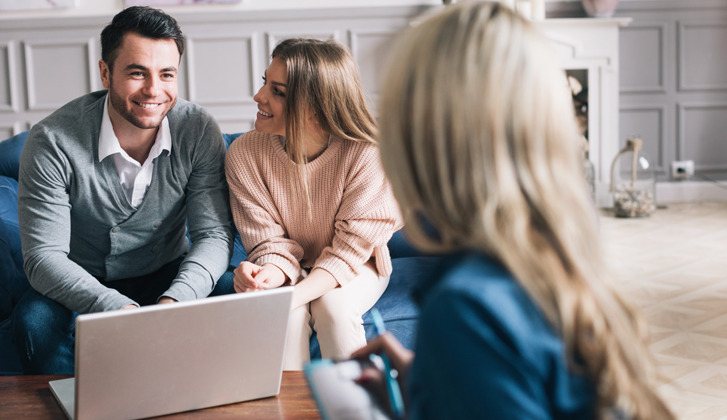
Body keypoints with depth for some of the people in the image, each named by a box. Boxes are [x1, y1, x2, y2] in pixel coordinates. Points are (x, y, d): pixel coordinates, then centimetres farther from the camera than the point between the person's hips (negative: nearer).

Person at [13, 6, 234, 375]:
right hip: (83, 286, -1)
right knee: (34, 319, -31)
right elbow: (43, 256, -23)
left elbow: (214, 235, -16)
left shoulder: (199, 130, -14)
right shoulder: (52, 141, -20)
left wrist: (173, 301, -37)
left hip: (166, 278, 1)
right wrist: (121, 308, -40)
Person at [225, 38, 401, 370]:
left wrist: (295, 296, -36)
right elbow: (270, 242, -14)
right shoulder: (245, 153, -19)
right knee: (287, 318, -29)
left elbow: (350, 248, -21)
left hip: (353, 269, -1)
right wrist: (271, 274, -39)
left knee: (332, 306, -31)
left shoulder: (368, 155, -26)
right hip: (290, 268, 1)